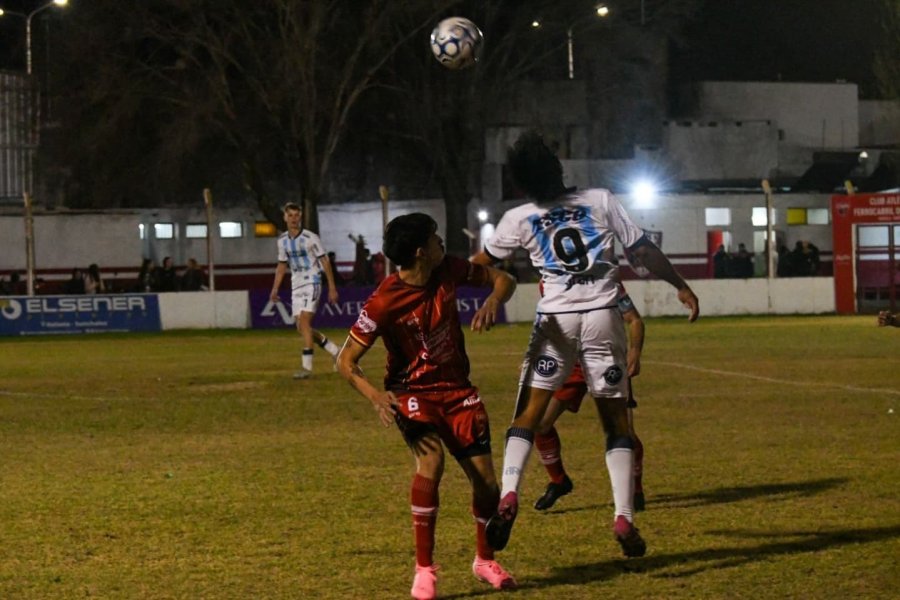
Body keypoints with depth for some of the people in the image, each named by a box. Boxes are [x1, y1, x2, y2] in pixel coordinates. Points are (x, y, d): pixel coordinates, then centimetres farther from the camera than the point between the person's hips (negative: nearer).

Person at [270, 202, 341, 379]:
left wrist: (332, 288, -8)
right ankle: (335, 351, 21)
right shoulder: (283, 240, 8)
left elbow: (325, 262, -6)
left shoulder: (310, 238, -9)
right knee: (302, 327, 3)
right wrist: (275, 289, 12)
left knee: (304, 321, -18)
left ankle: (307, 366, -18)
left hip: (312, 282, -7)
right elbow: (282, 265, 19)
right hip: (296, 285, 7)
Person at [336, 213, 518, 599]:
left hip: (457, 389, 5)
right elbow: (346, 362, -18)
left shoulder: (448, 271, -8)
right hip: (413, 393, -5)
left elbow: (502, 280, 7)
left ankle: (485, 560, 30)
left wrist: (492, 301, -17)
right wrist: (375, 396, -35)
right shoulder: (384, 303, -22)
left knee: (486, 481, 2)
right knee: (431, 461, -31)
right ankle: (424, 569, -19)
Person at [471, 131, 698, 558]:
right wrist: (681, 286, 17)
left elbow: (481, 263, 16)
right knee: (616, 421, 7)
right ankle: (624, 518, -1)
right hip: (604, 317, 1)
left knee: (527, 415, 5)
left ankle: (508, 495, -17)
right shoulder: (601, 202, 3)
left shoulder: (519, 219, 2)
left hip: (555, 320, 0)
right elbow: (643, 252, 4)